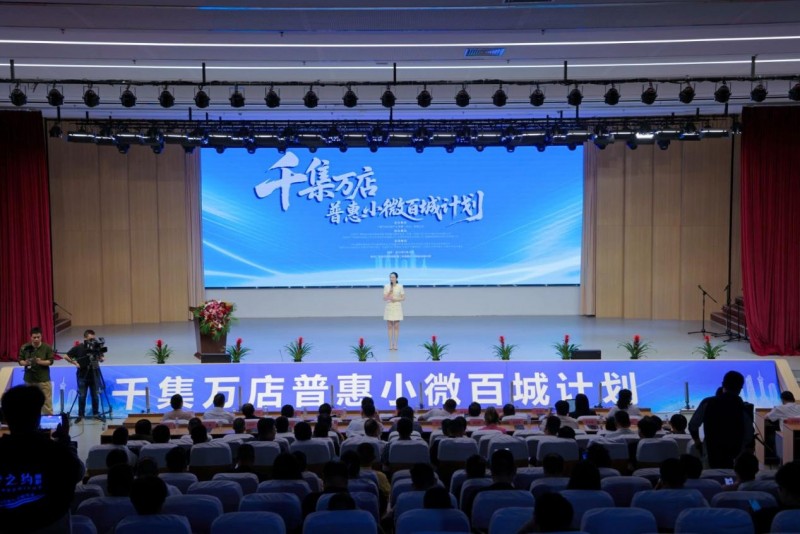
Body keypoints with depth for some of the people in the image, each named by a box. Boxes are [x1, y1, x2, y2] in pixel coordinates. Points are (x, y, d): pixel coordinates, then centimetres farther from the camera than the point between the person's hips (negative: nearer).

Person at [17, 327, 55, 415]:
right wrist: (25, 363, -20)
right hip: (29, 379, 3)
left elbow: (50, 361, -7)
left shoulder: (47, 347, -7)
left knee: (46, 400, -1)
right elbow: (20, 360, 3)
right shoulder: (24, 347, -1)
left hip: (43, 379, -3)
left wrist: (41, 362, -25)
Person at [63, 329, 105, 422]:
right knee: (82, 396, 4)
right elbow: (66, 356, -2)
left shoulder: (96, 347, -1)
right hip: (82, 376, -2)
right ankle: (80, 415, 15)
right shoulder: (78, 348, -7)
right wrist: (75, 363, -11)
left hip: (94, 375, 2)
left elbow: (101, 359, 3)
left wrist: (100, 358, -19)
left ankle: (96, 413, 18)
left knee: (95, 396, 6)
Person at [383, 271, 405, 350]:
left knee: (396, 326, 0)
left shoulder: (400, 286, -2)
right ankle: (390, 344, 6)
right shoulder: (386, 286, 2)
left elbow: (403, 298, 0)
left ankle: (395, 344, 5)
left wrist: (396, 299, -15)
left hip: (397, 308, -1)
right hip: (388, 308, 1)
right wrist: (389, 292, -15)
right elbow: (384, 298, -1)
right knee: (389, 326, 2)